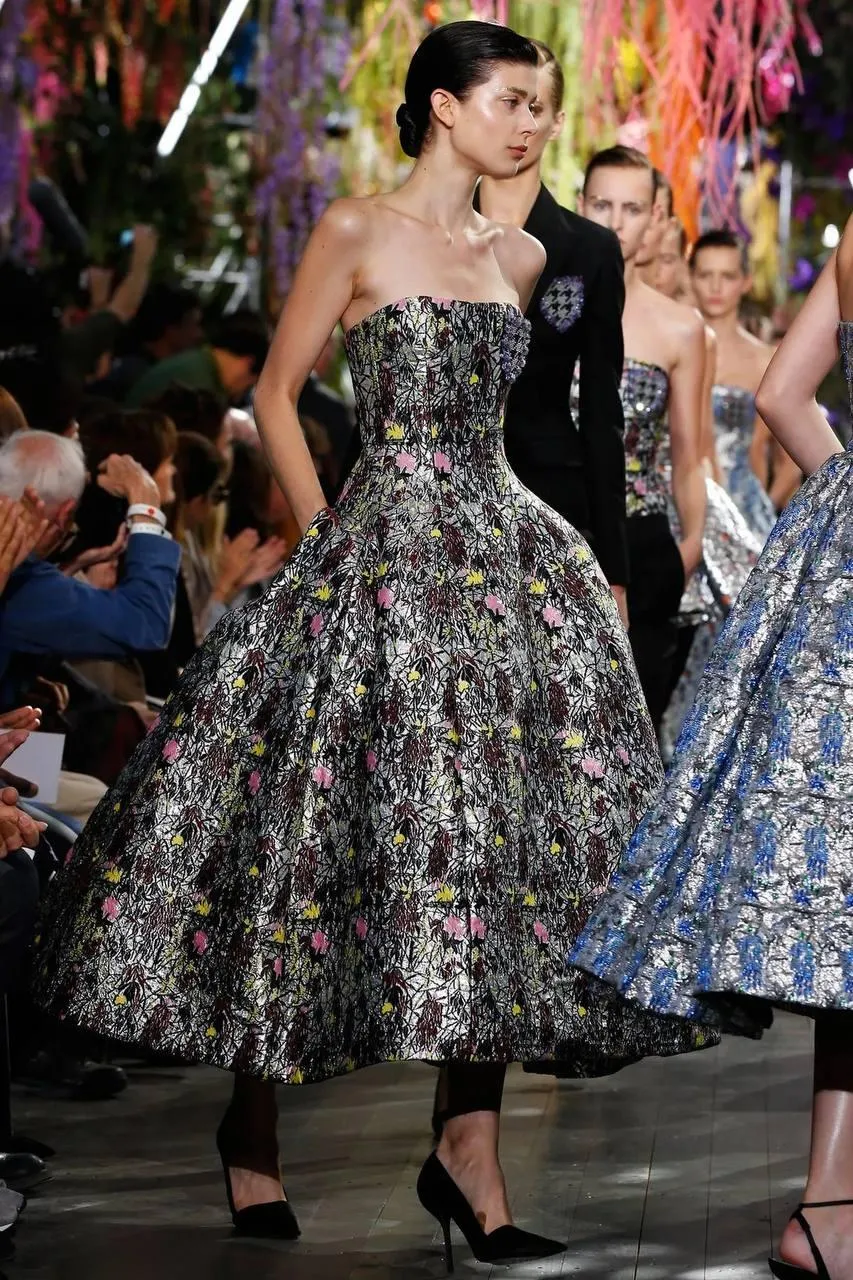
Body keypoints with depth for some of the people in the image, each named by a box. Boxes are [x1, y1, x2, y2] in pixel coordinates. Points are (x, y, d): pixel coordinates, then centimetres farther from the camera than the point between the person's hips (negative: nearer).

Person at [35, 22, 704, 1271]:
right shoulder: (357, 233, -2)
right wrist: (329, 537, -4)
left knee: (510, 820, -2)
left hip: (504, 548, 6)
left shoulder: (521, 255, 14)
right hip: (383, 549, -6)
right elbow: (277, 393, 1)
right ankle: (251, 1123, 12)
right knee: (352, 818, -6)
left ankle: (470, 1148, 2)